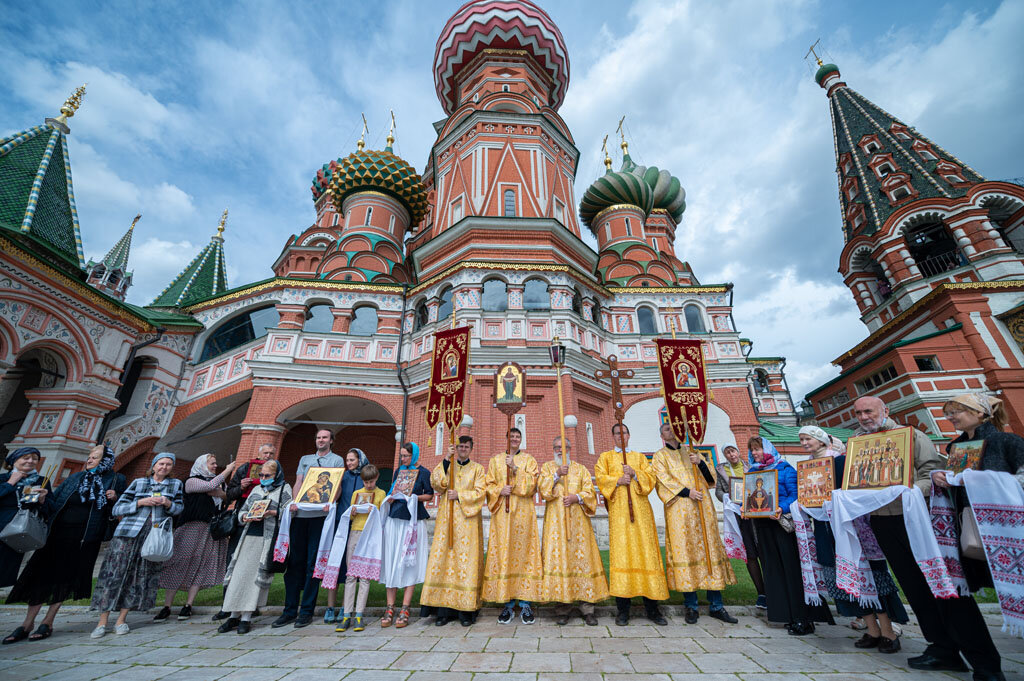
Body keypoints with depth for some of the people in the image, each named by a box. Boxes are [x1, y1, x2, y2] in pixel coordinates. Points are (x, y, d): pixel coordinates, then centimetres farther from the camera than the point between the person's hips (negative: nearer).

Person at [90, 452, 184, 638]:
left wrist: (168, 504, -8)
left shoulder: (176, 484, 12)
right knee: (114, 573, -4)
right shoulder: (138, 482, 9)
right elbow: (117, 509, 5)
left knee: (142, 576, 1)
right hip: (129, 532, -1)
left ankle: (122, 619, 14)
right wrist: (141, 502, -11)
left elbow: (179, 508, 13)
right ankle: (102, 621, 9)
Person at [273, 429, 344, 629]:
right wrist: (293, 502, -4)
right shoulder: (305, 459, 21)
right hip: (300, 513, 4)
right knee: (294, 561, 6)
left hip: (320, 514, -4)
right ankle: (290, 610, 17)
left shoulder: (337, 460, 8)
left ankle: (306, 611, 9)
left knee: (313, 562, 0)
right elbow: (297, 483, 14)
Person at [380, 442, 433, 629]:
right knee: (391, 562, 4)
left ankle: (405, 610, 6)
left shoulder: (423, 473, -1)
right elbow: (392, 493, 21)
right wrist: (390, 499, 1)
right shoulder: (398, 471, 14)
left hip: (413, 520, -4)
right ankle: (390, 608, 12)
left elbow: (430, 495, 1)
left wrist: (415, 497, -14)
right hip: (394, 520, 5)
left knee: (409, 563, -1)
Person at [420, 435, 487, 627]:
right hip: (447, 519, 2)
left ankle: (466, 610, 5)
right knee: (444, 557, -3)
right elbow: (435, 483, -3)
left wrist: (459, 495, -11)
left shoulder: (477, 468, 10)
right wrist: (446, 461, -12)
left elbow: (480, 492, -1)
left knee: (466, 559, -4)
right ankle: (445, 610, 6)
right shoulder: (446, 466, 15)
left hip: (468, 520, -2)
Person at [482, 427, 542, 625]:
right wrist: (500, 491, -11)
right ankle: (508, 604, 10)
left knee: (523, 552, -3)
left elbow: (531, 484, -4)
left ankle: (525, 604, 7)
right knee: (503, 554, 0)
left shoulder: (528, 460, 9)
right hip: (502, 513, 1)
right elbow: (489, 485, 9)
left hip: (523, 513, -1)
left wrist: (515, 468, -15)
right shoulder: (495, 460, 14)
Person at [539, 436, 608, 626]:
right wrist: (556, 475, -17)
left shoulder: (580, 469, 13)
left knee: (583, 558, -2)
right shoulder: (547, 467, 11)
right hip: (555, 522, -1)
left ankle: (586, 606, 7)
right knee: (558, 558, -5)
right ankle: (563, 607, 5)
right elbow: (542, 489, -4)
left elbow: (590, 492, 5)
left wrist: (577, 498, -13)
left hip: (578, 521, 1)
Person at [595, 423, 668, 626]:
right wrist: (618, 481, -13)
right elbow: (600, 478, 1)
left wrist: (635, 475, -10)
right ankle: (622, 610, -1)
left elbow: (650, 478, 6)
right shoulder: (606, 457, 14)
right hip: (618, 510, -2)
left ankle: (651, 608, 8)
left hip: (640, 509, 2)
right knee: (620, 552, -7)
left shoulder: (640, 457, 19)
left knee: (645, 552, -2)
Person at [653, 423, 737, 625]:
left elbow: (710, 476, 12)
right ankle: (690, 606, 6)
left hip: (702, 507, 3)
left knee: (709, 548, 3)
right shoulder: (660, 455, 7)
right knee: (684, 549, -4)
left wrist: (700, 462, -7)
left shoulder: (690, 451, 17)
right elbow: (665, 480, -5)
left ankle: (716, 606, 12)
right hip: (679, 510, -3)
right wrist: (686, 492, -16)